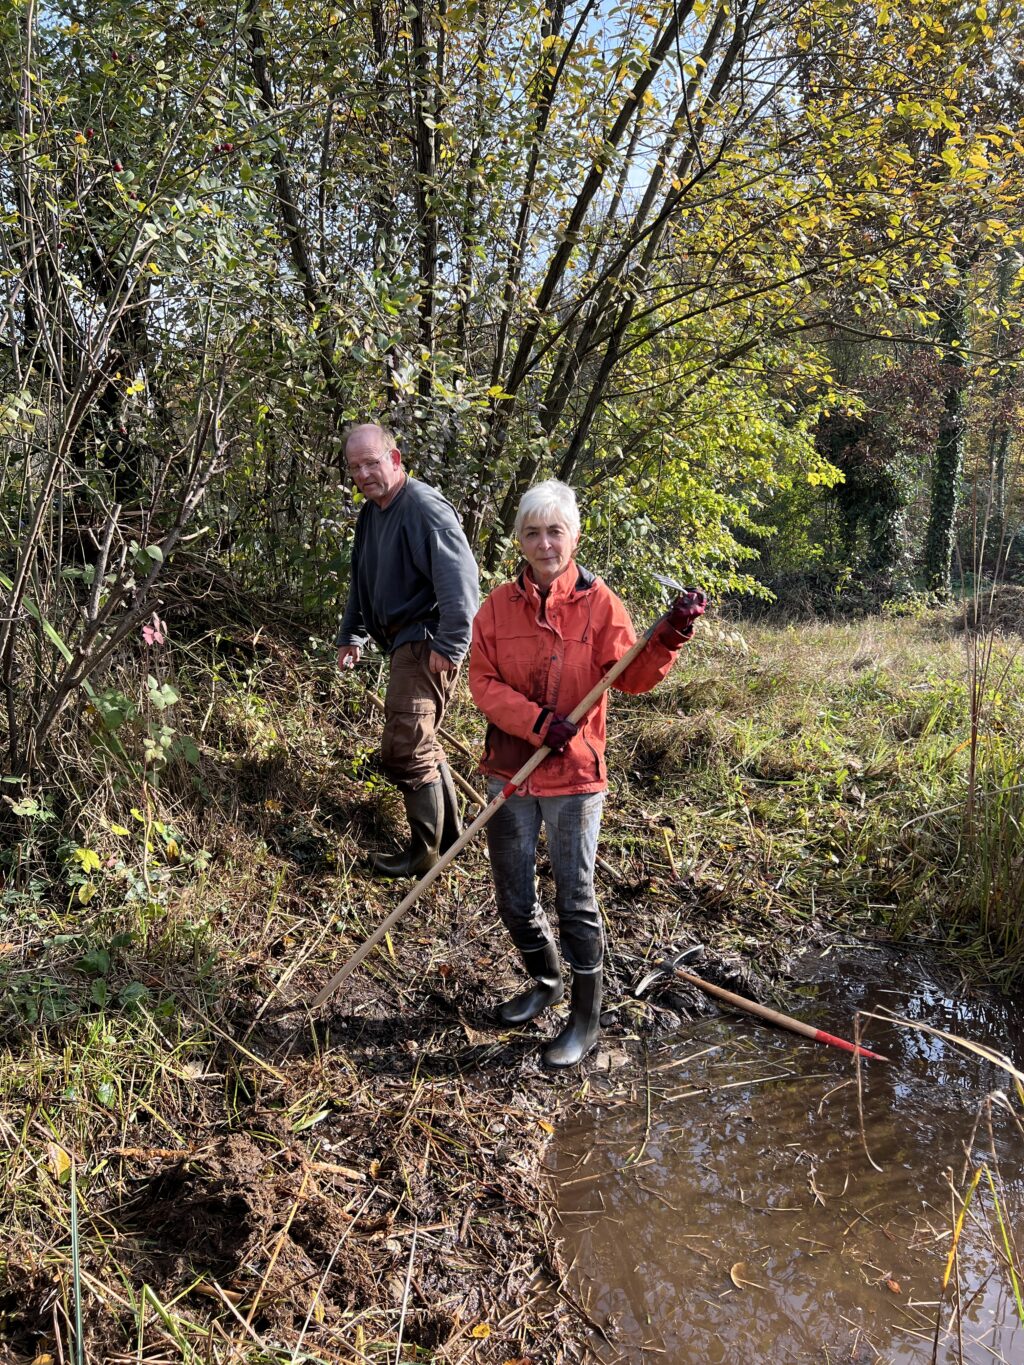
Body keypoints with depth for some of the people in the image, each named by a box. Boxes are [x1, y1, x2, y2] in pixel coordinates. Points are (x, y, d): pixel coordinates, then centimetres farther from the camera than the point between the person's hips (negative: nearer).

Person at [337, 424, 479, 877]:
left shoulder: (424, 508, -17)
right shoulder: (371, 513, 14)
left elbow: (461, 580, -25)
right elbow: (362, 581, 27)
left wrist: (448, 647, -25)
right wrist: (351, 635, 28)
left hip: (426, 644, -10)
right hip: (403, 642, 10)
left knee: (404, 749, -9)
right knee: (420, 744, 17)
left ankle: (426, 852, 6)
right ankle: (449, 835, 31)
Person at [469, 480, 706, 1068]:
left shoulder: (599, 603, -7)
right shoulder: (499, 605, -1)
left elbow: (633, 677, -14)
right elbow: (483, 682, -5)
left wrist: (670, 636, -31)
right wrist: (537, 722, -18)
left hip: (576, 776, -3)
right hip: (509, 773, 3)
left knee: (576, 899, 5)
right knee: (514, 897, 15)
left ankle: (588, 1016, 23)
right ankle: (545, 980, 42)